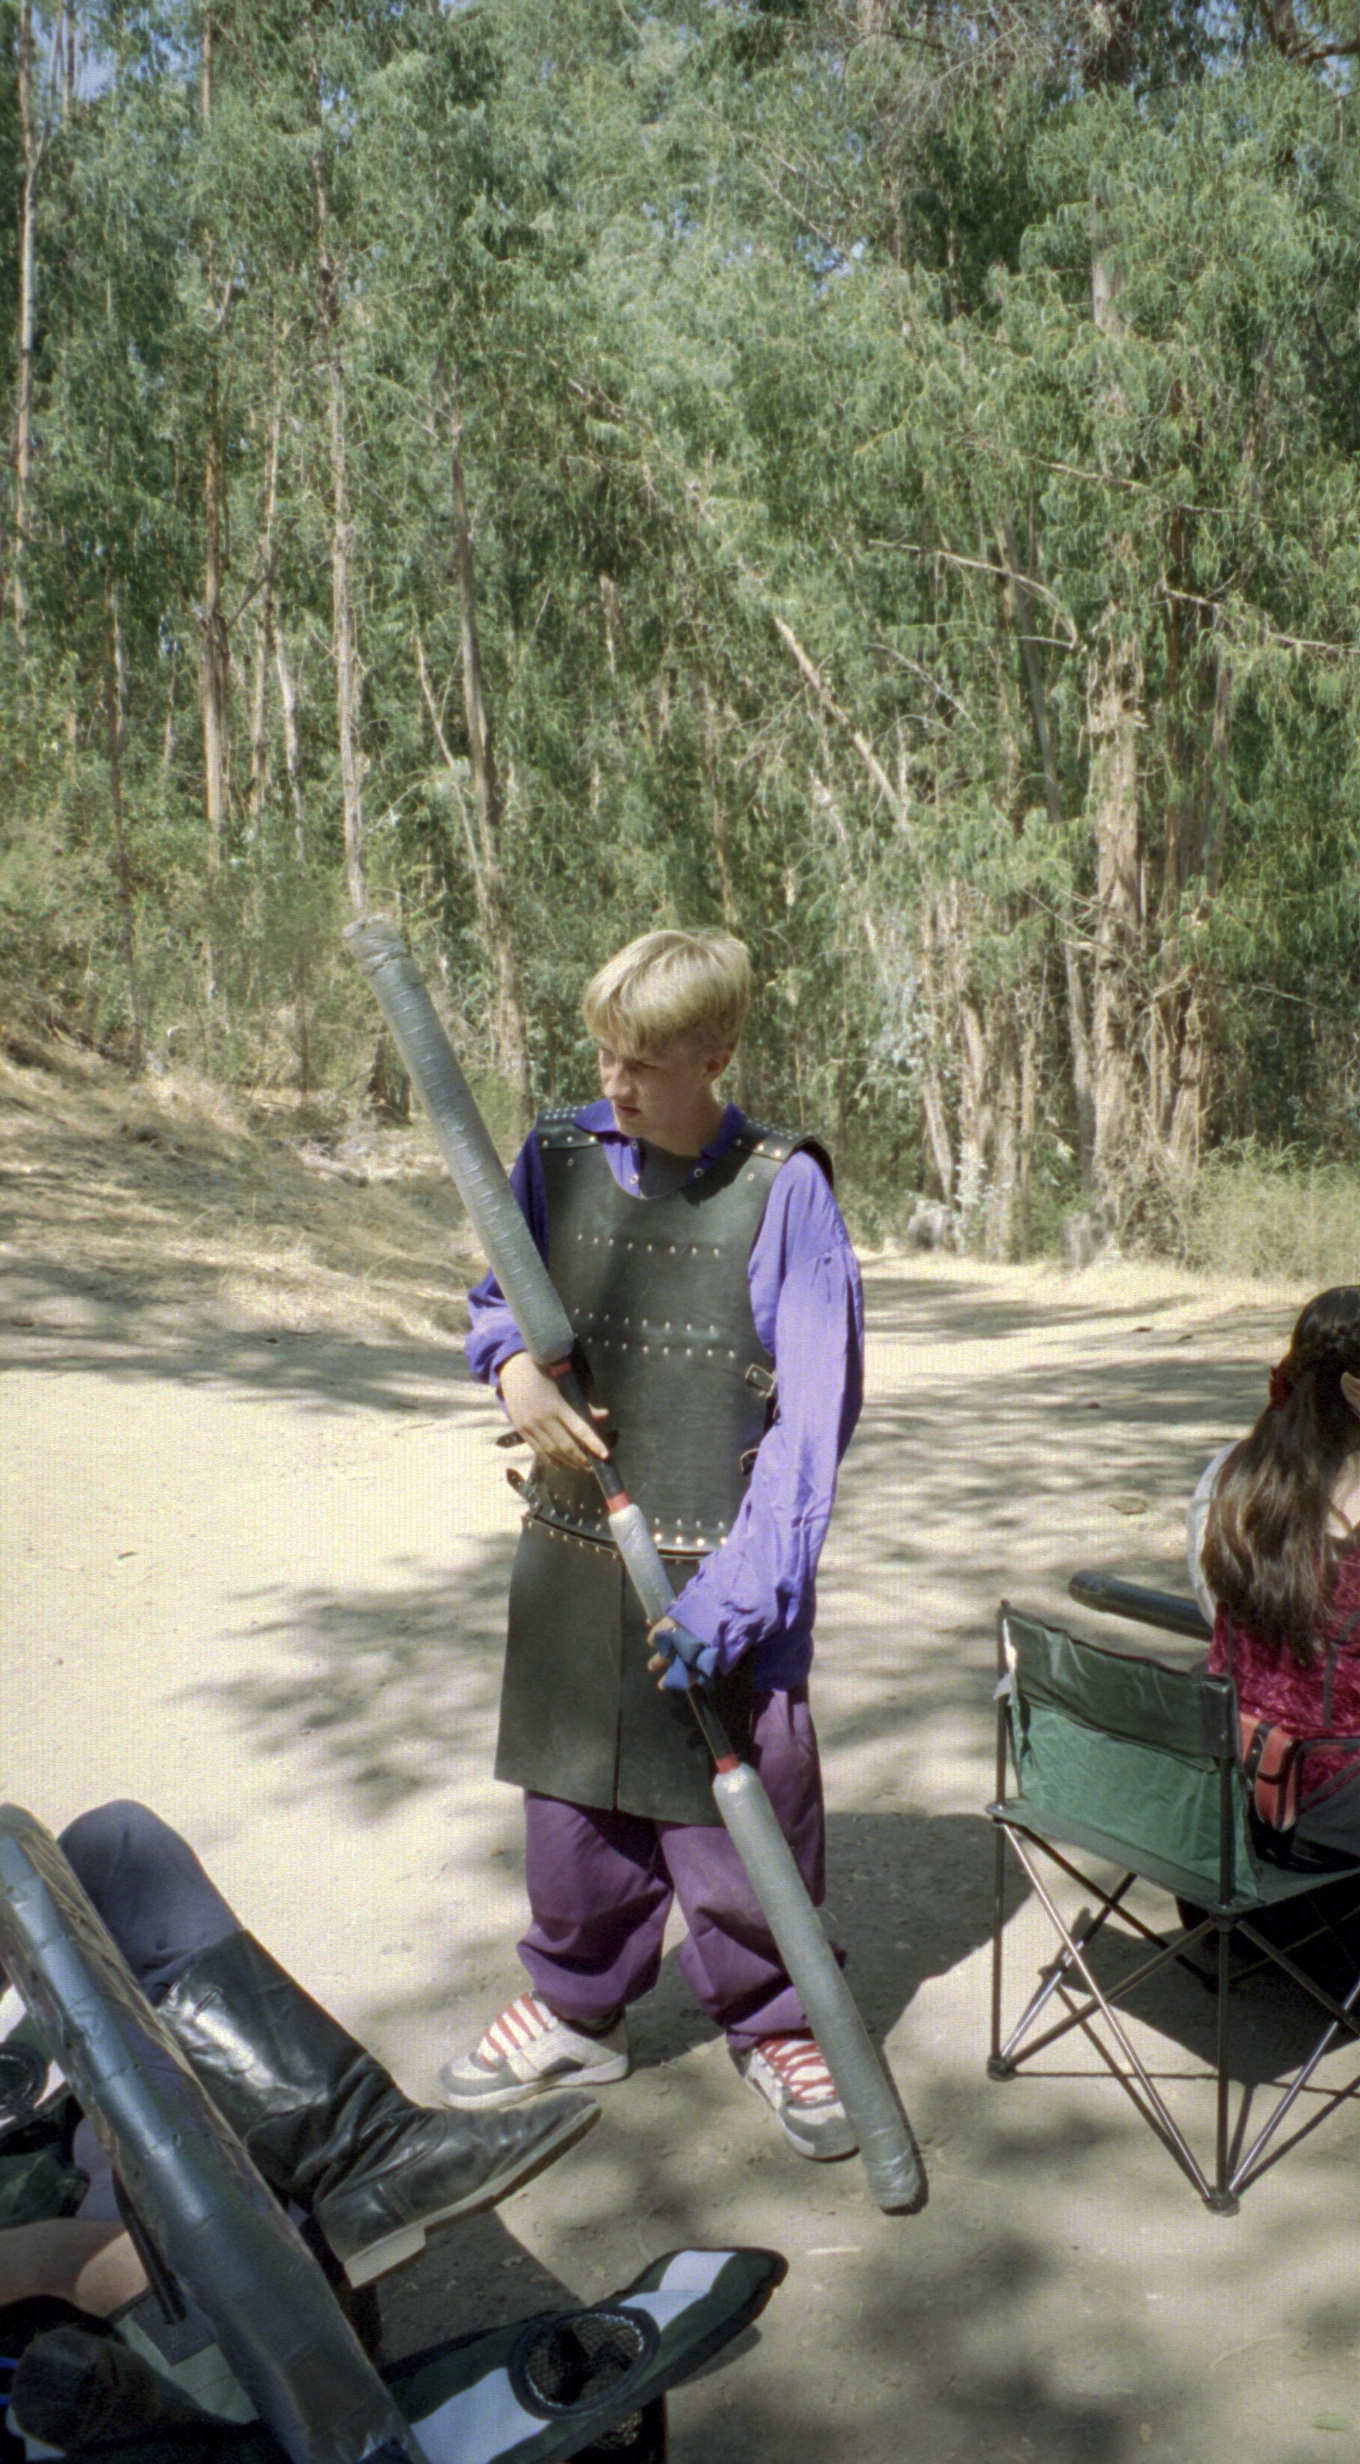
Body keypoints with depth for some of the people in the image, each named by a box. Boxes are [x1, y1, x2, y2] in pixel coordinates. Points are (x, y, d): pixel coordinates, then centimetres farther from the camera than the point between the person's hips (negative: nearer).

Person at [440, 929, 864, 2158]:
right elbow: (495, 1296, 16)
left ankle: (773, 2019, 30)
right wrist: (512, 1363, -9)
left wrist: (737, 1587, -20)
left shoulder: (782, 1185, -11)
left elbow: (816, 1406, -13)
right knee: (576, 1789, 16)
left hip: (724, 1559, -4)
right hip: (575, 1547, 4)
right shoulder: (557, 1155, 1)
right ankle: (578, 2005, 38)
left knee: (743, 1805, 5)